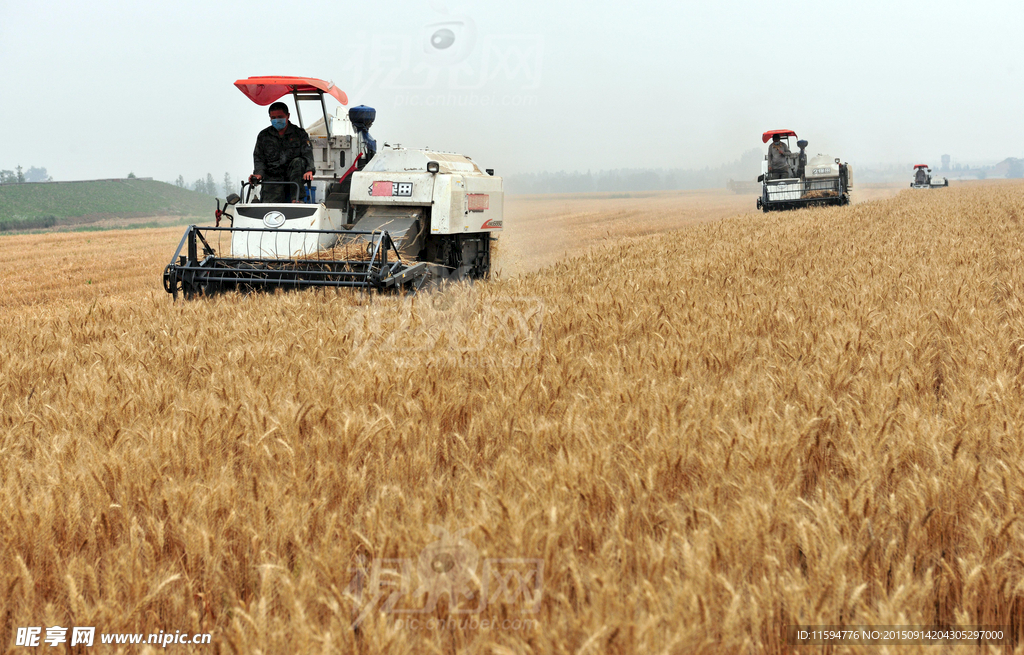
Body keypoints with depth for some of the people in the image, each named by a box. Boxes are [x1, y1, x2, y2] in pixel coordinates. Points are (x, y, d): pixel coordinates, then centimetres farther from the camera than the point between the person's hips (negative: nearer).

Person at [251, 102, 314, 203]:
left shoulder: (299, 133, 9)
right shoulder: (263, 136, 14)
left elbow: (308, 153, -3)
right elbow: (259, 158, 9)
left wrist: (309, 170, -24)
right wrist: (258, 173, -12)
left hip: (294, 175, 0)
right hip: (272, 177, 0)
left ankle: (297, 199, -35)